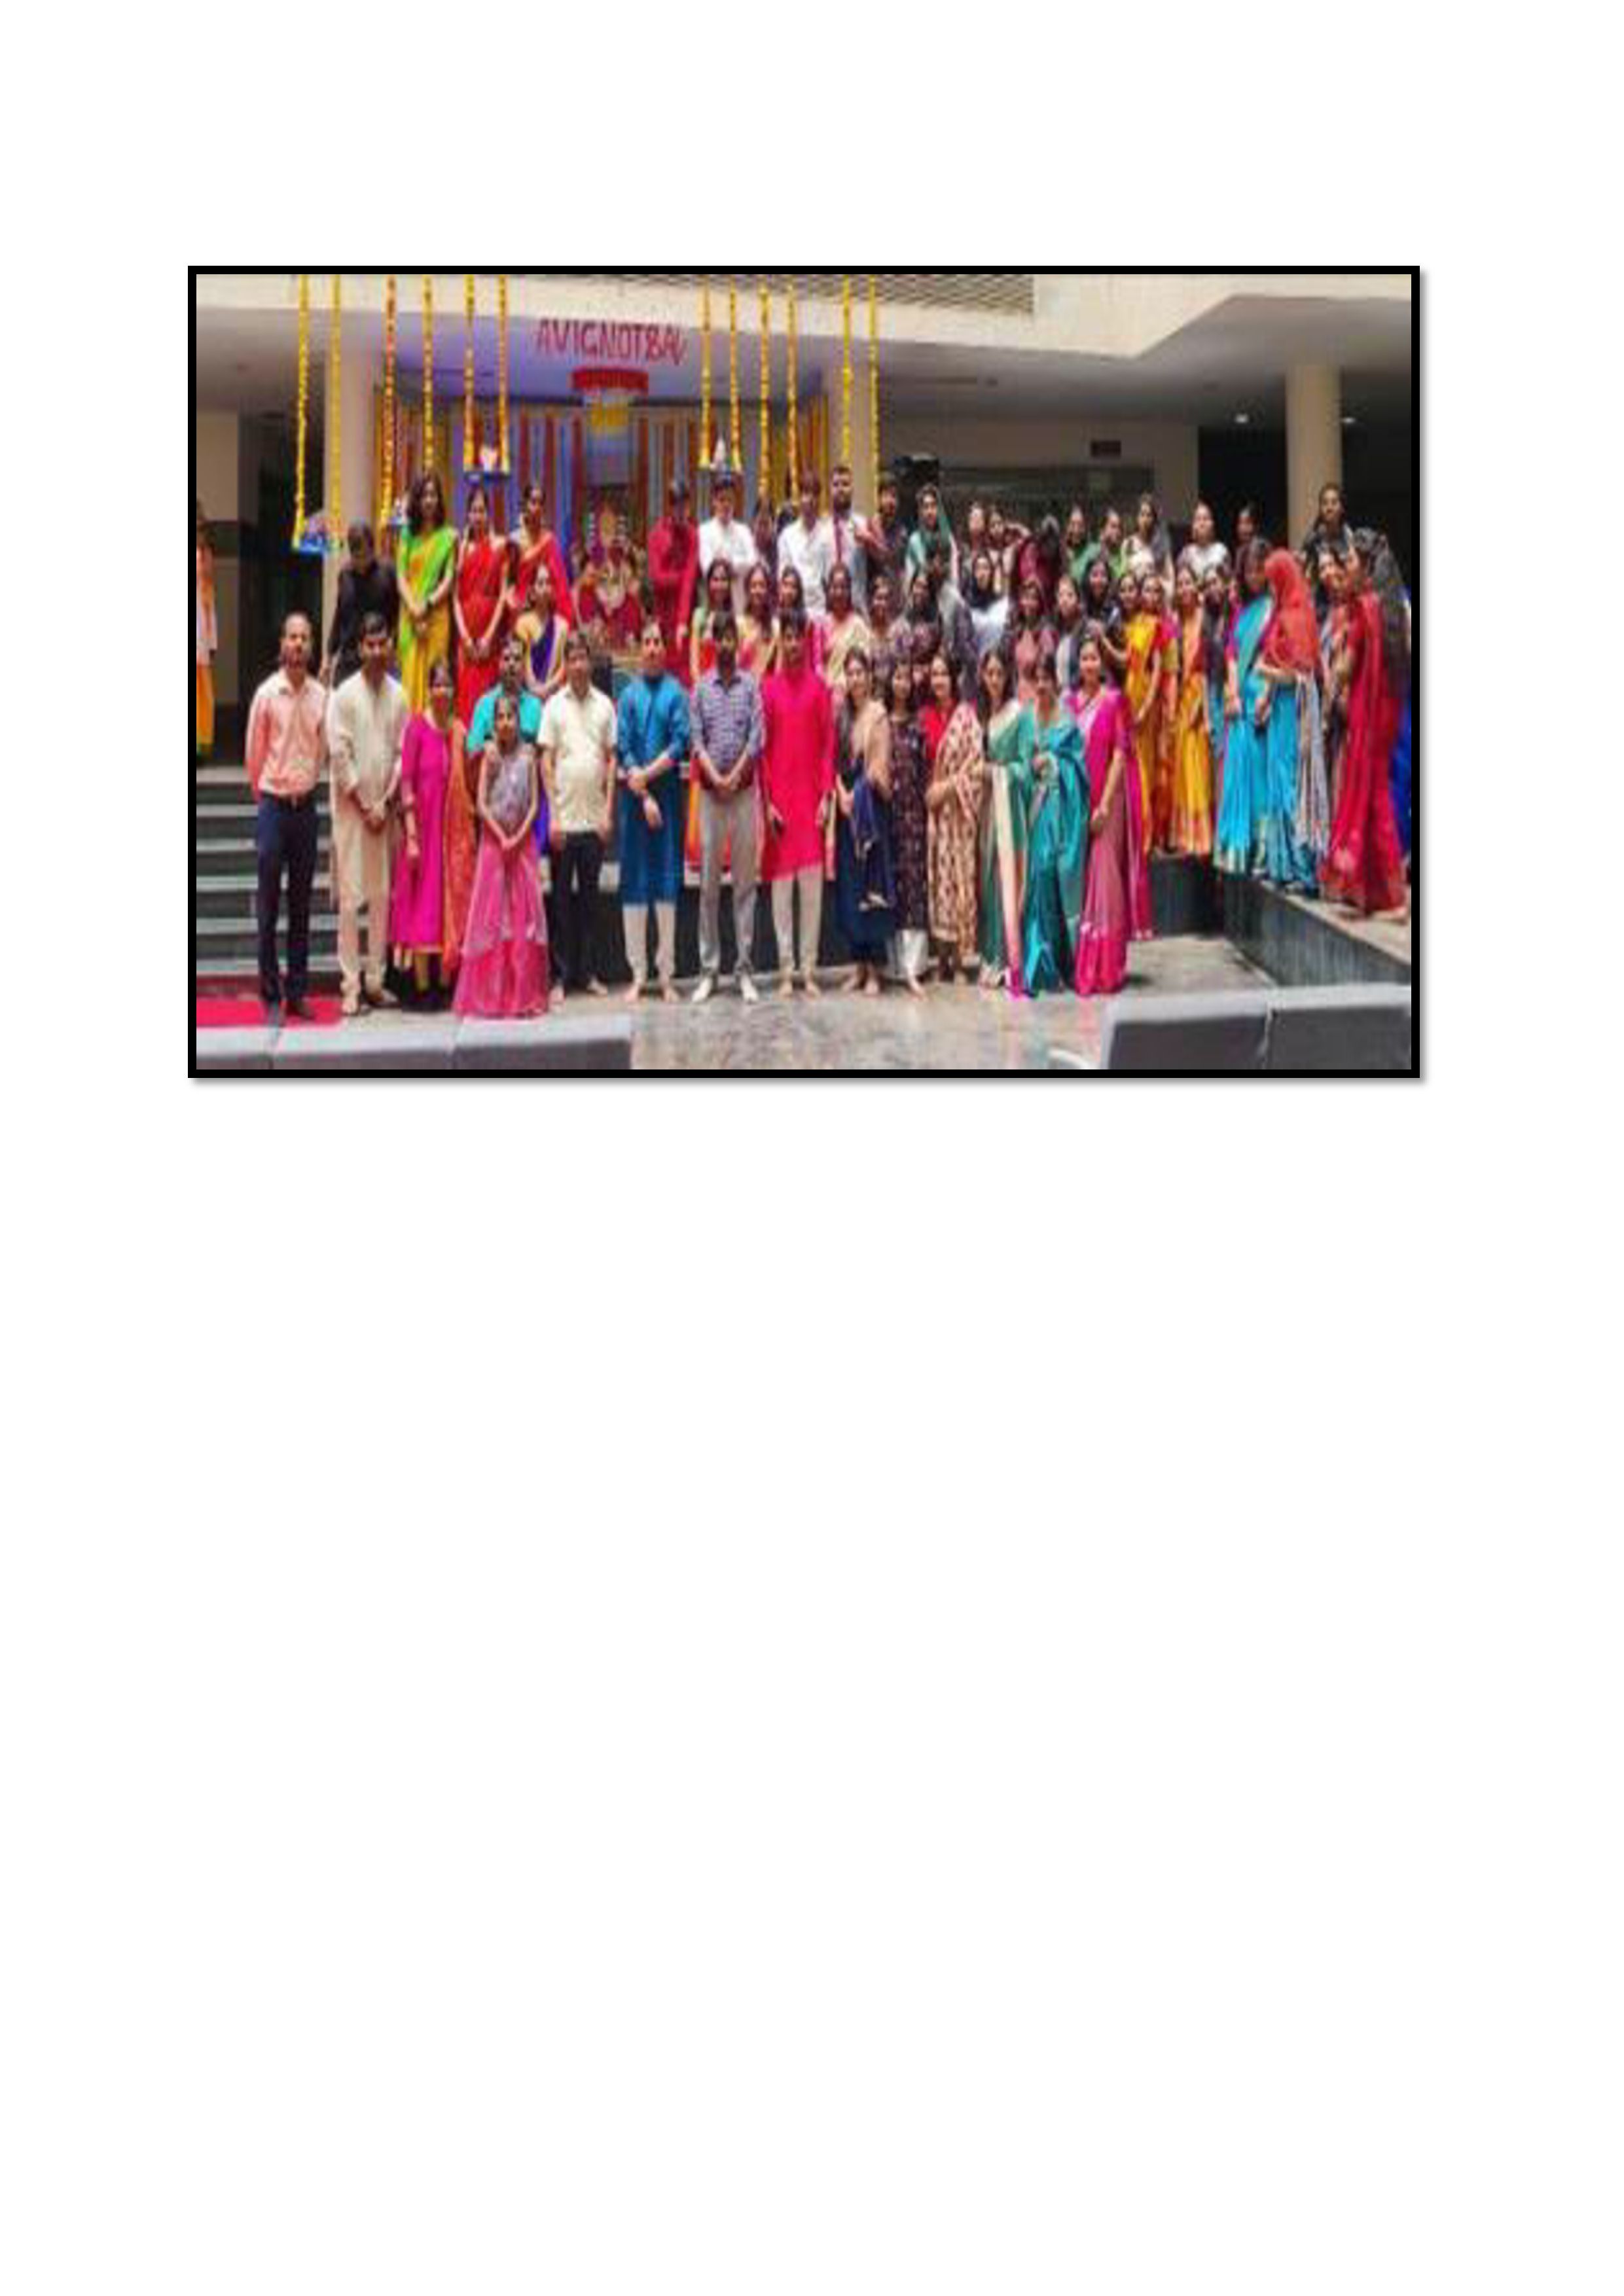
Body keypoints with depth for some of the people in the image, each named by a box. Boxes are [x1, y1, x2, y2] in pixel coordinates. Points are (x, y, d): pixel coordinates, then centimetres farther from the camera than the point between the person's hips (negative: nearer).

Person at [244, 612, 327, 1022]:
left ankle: (297, 992, 16)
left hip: (306, 806, 3)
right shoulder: (267, 694, -7)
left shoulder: (321, 695, 2)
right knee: (269, 906, 0)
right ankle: (271, 997, 5)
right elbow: (253, 754, 1)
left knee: (302, 904, 8)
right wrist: (266, 797, 8)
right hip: (273, 807, -3)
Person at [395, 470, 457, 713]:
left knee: (433, 675, -5)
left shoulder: (448, 536, 3)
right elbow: (400, 576, 5)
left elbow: (449, 578, -2)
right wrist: (414, 610, -9)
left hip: (436, 617, -2)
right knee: (411, 673, -1)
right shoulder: (408, 535, 10)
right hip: (410, 618, 2)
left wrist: (428, 605, -14)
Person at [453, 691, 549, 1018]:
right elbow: (481, 803, -3)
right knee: (491, 912, -2)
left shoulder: (528, 755, 3)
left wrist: (519, 837, -10)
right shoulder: (490, 755, 0)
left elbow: (534, 803, 1)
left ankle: (524, 993, 5)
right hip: (493, 840, -1)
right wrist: (502, 838, -11)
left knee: (525, 913, 1)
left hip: (523, 842, 1)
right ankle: (488, 994, 1)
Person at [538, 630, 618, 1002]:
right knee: (562, 895, 3)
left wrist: (609, 811, 0)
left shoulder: (605, 705, 6)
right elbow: (546, 761, 0)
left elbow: (611, 759, 7)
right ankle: (564, 975, 9)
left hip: (595, 818, 2)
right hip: (564, 818, -2)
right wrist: (553, 815, -6)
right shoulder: (555, 706, 1)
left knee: (590, 894, 9)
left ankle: (587, 972, 16)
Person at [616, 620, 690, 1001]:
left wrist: (647, 774, -13)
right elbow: (623, 749, 1)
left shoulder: (676, 693, 3)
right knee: (634, 879, 2)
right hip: (633, 796, 1)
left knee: (667, 877, 0)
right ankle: (638, 976, 7)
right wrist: (644, 796, -7)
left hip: (668, 791, -1)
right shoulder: (629, 694, 7)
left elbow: (680, 745, -4)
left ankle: (667, 976, 5)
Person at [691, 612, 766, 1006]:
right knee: (709, 881, 1)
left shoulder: (751, 685, 4)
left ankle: (746, 969, 4)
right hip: (710, 792, 1)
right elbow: (696, 739, 2)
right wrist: (714, 777, -11)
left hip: (745, 791, -1)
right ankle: (709, 969, 5)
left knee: (746, 880, 1)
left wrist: (734, 777, -10)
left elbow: (757, 736, -2)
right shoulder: (701, 688, 8)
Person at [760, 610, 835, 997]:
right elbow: (762, 748, 3)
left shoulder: (819, 687, 5)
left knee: (812, 885, 1)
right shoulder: (769, 689, 4)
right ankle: (787, 970, 7)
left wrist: (827, 796, -4)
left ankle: (809, 970, 6)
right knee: (781, 883, 2)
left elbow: (829, 744, 4)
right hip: (779, 795, 0)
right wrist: (767, 801, -3)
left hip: (812, 794, 0)